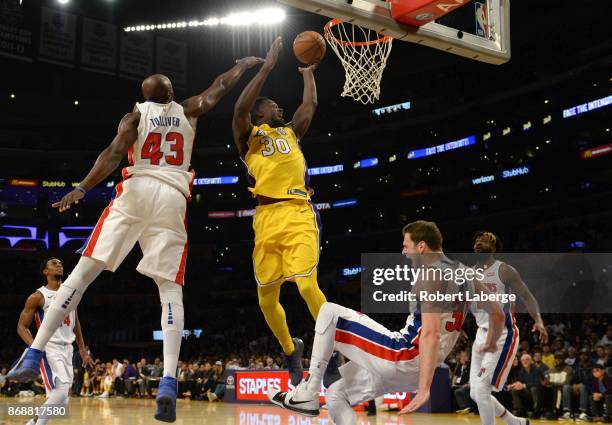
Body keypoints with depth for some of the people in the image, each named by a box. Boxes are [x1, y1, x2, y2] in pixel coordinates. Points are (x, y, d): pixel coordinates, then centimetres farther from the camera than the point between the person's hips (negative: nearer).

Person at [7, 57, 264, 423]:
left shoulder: (136, 115, 11)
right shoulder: (188, 111, 17)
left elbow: (115, 153, -6)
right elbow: (221, 87, 29)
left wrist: (82, 189, -13)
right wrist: (245, 63, 47)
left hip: (136, 191, -1)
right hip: (173, 200, 1)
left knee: (86, 270, 2)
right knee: (171, 289, -1)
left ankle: (34, 355, -2)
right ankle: (169, 382, -19)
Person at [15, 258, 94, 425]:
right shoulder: (38, 296, -5)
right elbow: (21, 327, -6)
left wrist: (83, 350, 19)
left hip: (67, 349, 7)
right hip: (49, 348, -7)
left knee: (62, 400, 7)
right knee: (62, 391, -24)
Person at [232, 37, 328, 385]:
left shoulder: (291, 132, 24)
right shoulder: (249, 135, 12)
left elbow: (311, 103, 21)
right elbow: (240, 109, -6)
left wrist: (308, 72, 36)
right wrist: (268, 66, -5)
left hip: (299, 215, 0)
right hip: (267, 218, 0)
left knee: (307, 285, -18)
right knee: (266, 298, 4)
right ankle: (291, 350, 28)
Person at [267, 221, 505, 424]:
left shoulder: (431, 274, -13)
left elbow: (430, 334, -24)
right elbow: (498, 315, 22)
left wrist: (424, 389, -30)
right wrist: (491, 344, 41)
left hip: (402, 357, -9)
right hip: (413, 370, 9)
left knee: (330, 312, -5)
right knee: (336, 395, 18)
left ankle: (306, 395, -8)